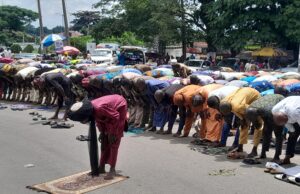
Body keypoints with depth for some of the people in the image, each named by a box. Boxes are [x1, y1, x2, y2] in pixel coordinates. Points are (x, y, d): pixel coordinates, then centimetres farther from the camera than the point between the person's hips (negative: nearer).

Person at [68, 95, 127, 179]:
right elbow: (98, 119, 5)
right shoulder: (91, 110, -16)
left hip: (119, 108, -8)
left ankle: (112, 170, -6)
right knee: (104, 139, 9)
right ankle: (101, 167, 17)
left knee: (113, 141, -10)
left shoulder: (99, 108, -40)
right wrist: (102, 132, 2)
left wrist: (112, 133, -20)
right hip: (110, 112, 8)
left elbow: (116, 117, -29)